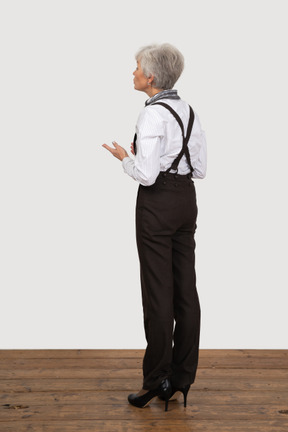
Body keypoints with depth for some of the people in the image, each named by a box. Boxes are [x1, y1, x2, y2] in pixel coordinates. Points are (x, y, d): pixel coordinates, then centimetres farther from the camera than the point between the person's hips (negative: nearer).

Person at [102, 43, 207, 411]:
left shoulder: (152, 114, -15)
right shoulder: (188, 111, 10)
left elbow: (146, 174, -21)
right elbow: (200, 169, 12)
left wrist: (124, 158, -2)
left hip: (157, 203, -8)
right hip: (187, 200, 8)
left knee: (158, 292, -1)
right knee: (185, 289, 10)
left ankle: (157, 379, 9)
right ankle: (183, 378, 19)